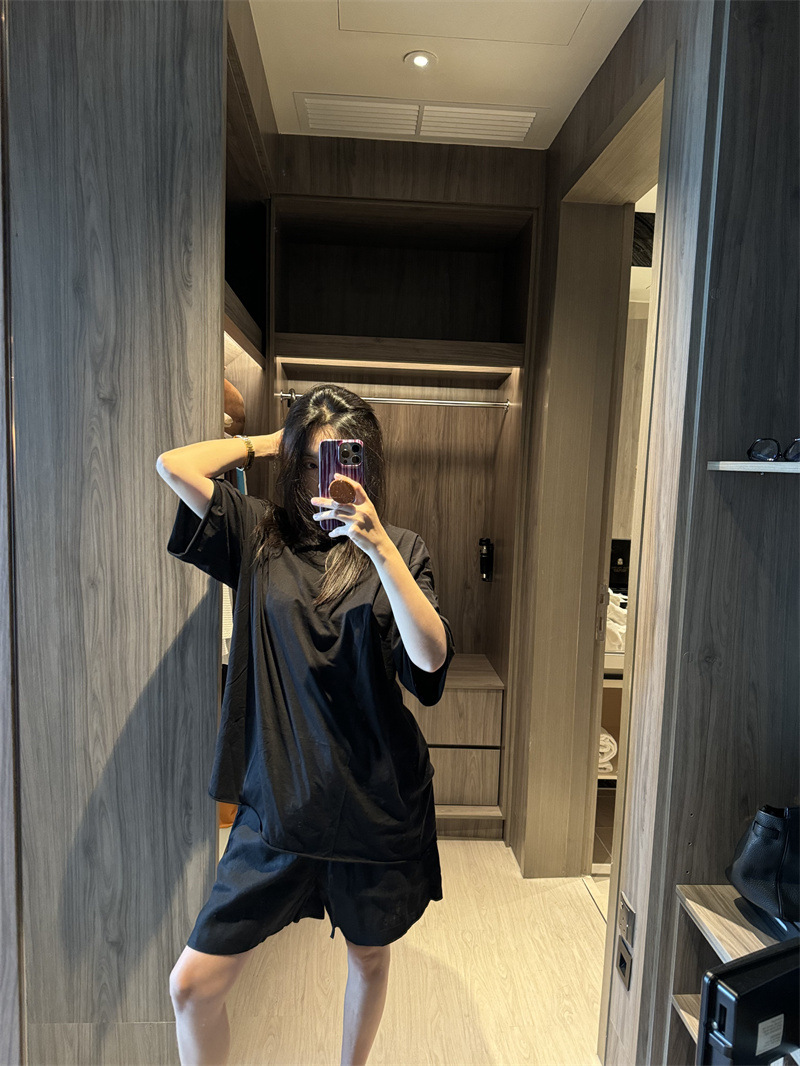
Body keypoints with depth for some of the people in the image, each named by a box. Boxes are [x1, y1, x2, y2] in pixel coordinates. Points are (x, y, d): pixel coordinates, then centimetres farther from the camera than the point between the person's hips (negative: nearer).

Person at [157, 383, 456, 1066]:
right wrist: (265, 442, -1)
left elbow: (431, 658, -18)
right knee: (194, 984, 3)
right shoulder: (261, 537, -1)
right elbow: (174, 466, -12)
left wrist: (378, 545, -26)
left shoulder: (399, 549, -4)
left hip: (377, 804, 1)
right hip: (278, 802, 0)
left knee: (369, 957, 23)